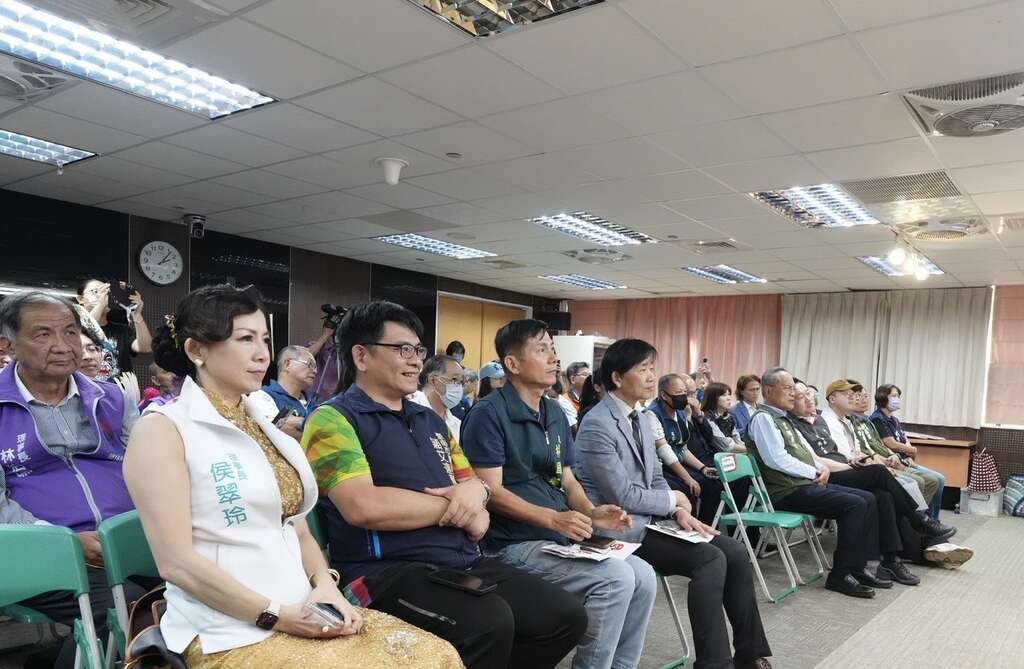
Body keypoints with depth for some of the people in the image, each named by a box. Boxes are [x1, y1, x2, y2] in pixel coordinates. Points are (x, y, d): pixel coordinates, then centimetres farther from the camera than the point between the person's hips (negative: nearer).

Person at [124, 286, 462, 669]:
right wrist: (277, 615, -15)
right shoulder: (162, 430, -6)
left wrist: (324, 584, -5)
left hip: (305, 615, 6)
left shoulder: (265, 428, 15)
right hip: (233, 634, -6)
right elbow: (177, 562, -13)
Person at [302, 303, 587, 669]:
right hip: (390, 572, -7)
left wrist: (475, 490, -5)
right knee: (489, 622, -32)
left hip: (466, 563, 8)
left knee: (567, 616, -3)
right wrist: (454, 506, -9)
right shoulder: (333, 419, -6)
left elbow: (473, 481, 22)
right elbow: (364, 507, -20)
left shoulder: (430, 419, 19)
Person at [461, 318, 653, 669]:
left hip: (563, 539, 8)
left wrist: (591, 512, -5)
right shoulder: (489, 414, -12)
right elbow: (491, 492, -17)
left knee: (643, 576, -4)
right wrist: (553, 518, -25)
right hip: (516, 544, -8)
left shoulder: (556, 414, 14)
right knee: (616, 578, -21)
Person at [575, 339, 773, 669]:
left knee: (735, 551, -2)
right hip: (622, 529, -9)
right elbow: (623, 496, -20)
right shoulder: (597, 425, -18)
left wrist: (679, 512, -3)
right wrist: (674, 501, -7)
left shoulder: (640, 419, 11)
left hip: (649, 519, 9)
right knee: (710, 560, -21)